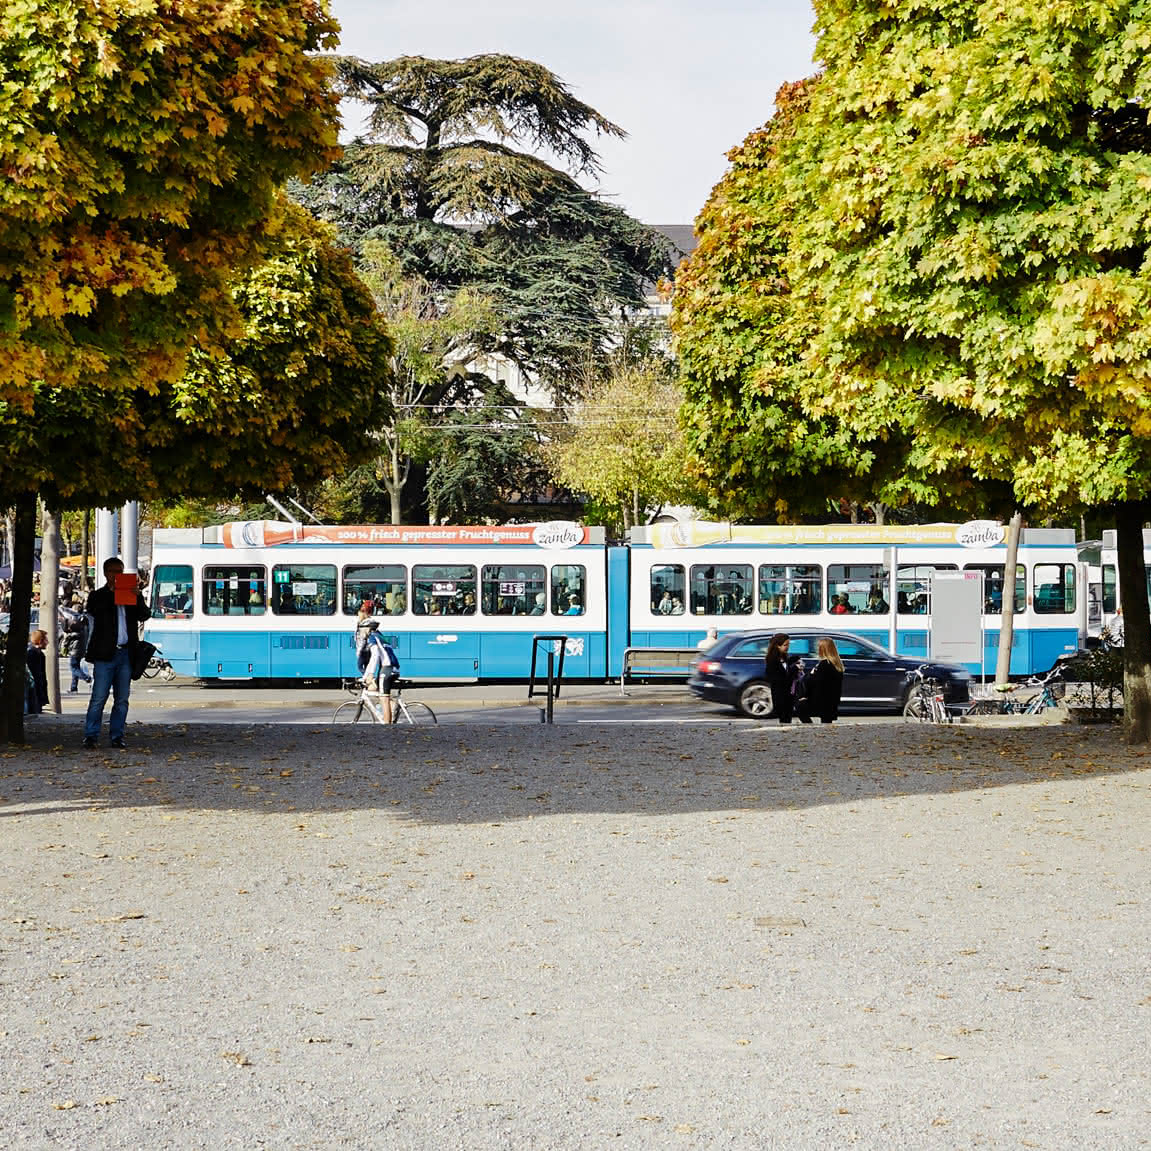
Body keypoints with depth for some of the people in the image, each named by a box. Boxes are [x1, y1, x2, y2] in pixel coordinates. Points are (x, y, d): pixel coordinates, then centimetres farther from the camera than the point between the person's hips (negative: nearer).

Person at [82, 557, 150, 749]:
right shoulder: (98, 596, 7)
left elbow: (144, 616, 3)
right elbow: (95, 612, -12)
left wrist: (137, 596, -12)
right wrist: (112, 592, -15)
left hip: (126, 654, 3)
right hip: (105, 654, -3)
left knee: (122, 699, 6)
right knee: (99, 697, -7)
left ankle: (116, 736, 12)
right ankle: (90, 736, -2)